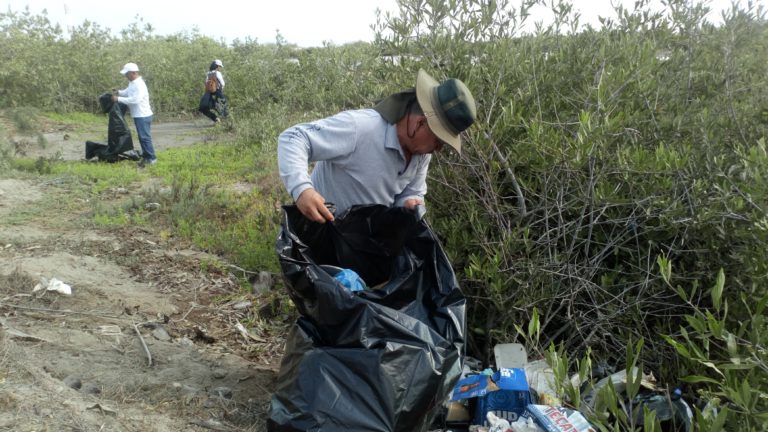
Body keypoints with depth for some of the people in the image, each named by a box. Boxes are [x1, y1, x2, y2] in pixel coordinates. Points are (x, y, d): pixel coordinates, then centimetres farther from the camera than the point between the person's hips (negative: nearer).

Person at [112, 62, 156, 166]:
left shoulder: (139, 85, -20)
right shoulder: (132, 83, 11)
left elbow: (135, 99, -29)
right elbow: (127, 92, 25)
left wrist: (119, 99, -25)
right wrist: (119, 92, 5)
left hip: (143, 116, -10)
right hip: (138, 115, 10)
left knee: (145, 137, -6)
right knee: (142, 137, 14)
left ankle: (151, 158, 0)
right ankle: (146, 156, 22)